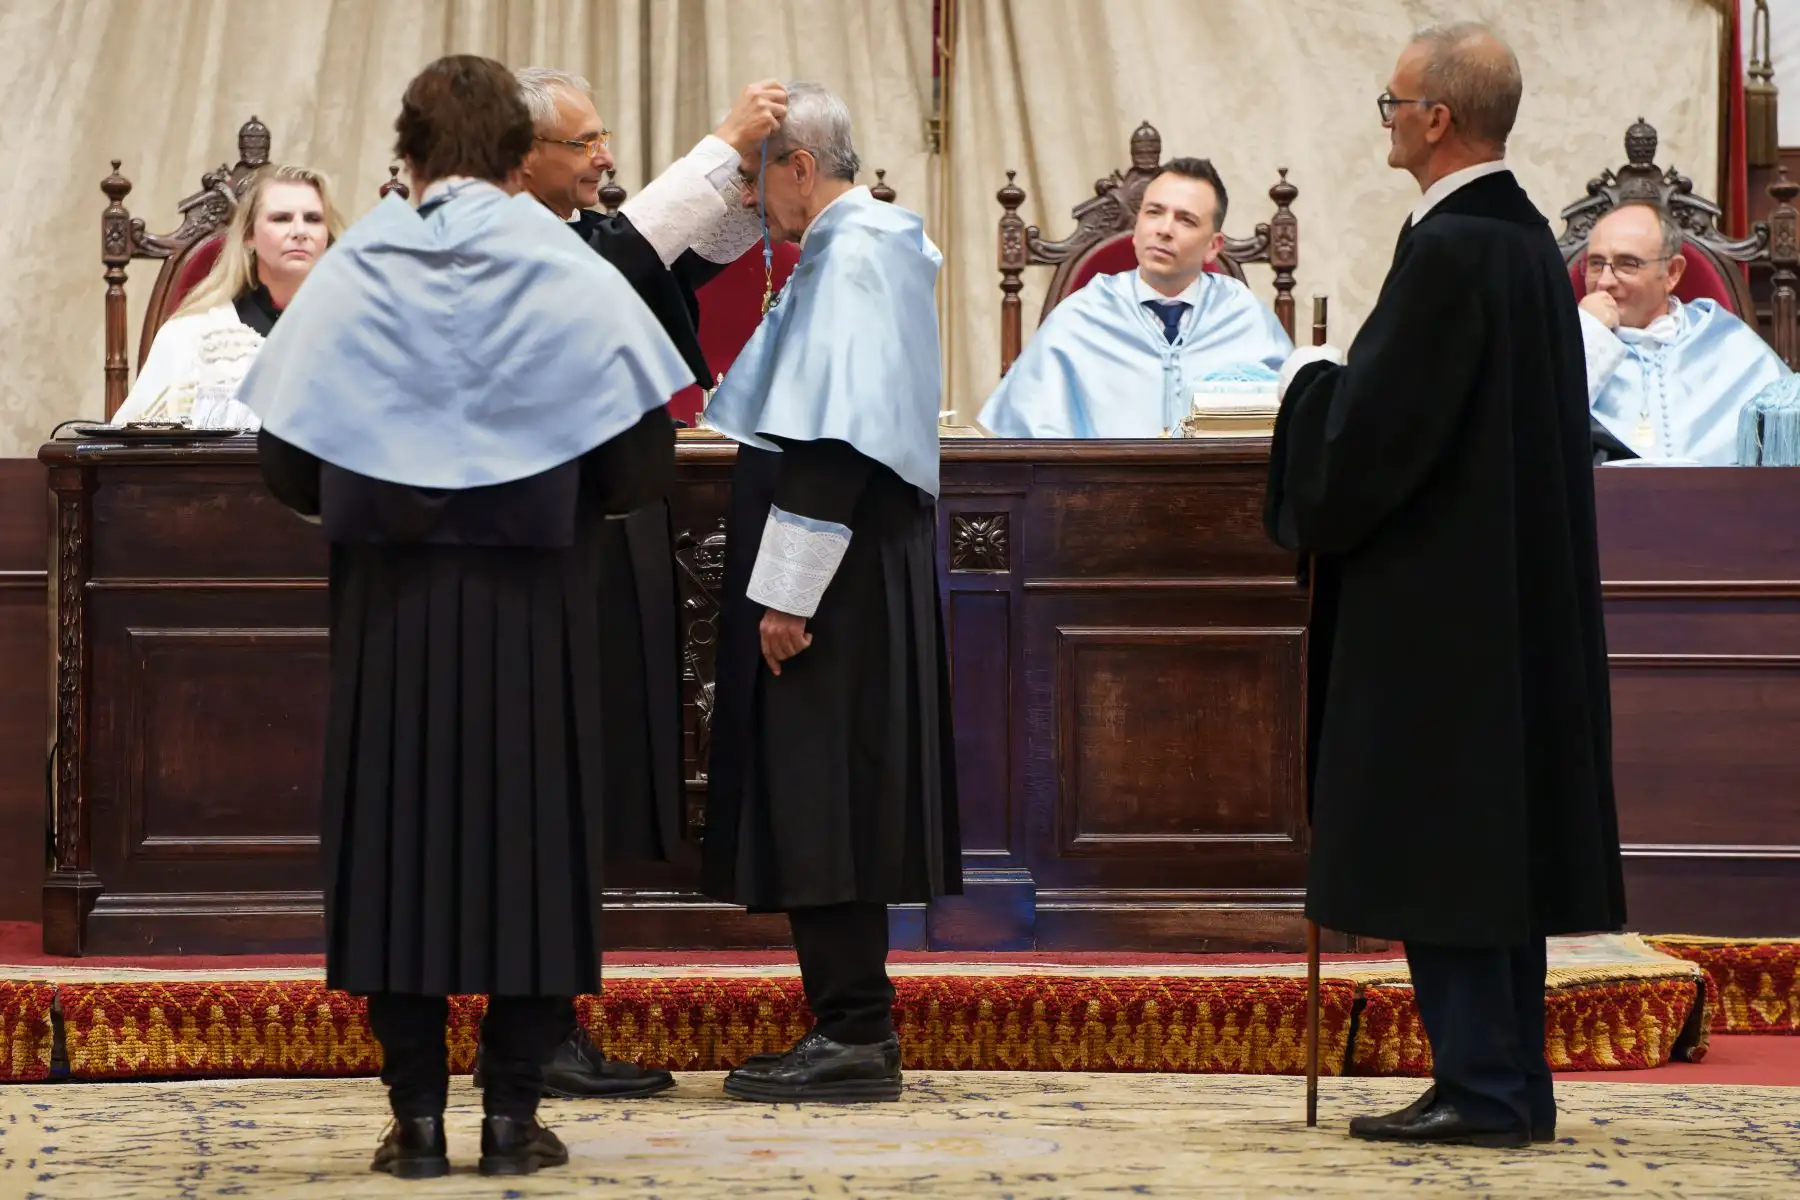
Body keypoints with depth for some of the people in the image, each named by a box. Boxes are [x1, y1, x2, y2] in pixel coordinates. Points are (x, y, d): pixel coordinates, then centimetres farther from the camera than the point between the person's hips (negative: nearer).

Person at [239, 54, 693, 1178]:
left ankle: (418, 1116, 5)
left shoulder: (350, 277, -2)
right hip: (536, 618, -1)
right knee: (531, 834, 6)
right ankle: (514, 1114, 5)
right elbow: (643, 464, -5)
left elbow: (289, 465, -2)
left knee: (398, 838, 6)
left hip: (394, 615, 1)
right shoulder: (574, 279, -4)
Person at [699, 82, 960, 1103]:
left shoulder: (853, 258, -15)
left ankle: (854, 1036, -6)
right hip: (860, 576, 10)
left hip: (838, 580, -10)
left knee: (821, 798, -7)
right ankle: (854, 1027, 15)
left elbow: (835, 438, -22)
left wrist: (787, 592, -22)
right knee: (824, 801, 11)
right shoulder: (868, 245, 16)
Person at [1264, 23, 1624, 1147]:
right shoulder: (1531, 242, 11)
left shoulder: (1449, 252, -18)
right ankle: (1513, 1084, 16)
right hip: (1517, 597, 10)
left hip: (1440, 606, -10)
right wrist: (1342, 383, 19)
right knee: (1500, 834, 12)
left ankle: (1480, 1087, -5)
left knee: (1435, 840, -5)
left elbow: (1376, 431, -19)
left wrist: (1315, 376, -1)